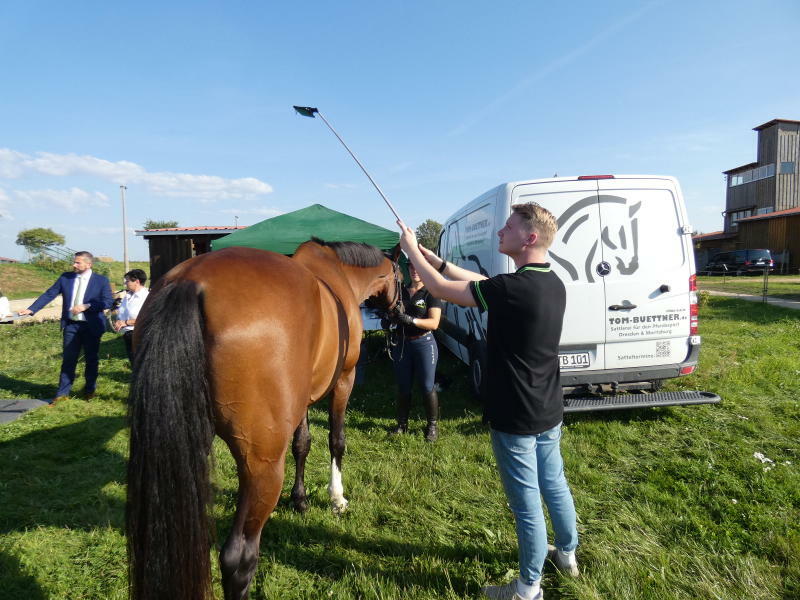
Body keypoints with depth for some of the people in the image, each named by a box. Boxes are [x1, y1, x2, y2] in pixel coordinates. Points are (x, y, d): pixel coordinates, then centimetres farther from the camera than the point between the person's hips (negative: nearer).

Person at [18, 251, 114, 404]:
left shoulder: (101, 281, -6)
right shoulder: (65, 277, 4)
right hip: (71, 325, 2)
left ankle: (90, 390, 25)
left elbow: (108, 302, -10)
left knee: (91, 359, 9)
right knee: (68, 360, 4)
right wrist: (31, 309, -5)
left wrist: (86, 306, -19)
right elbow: (49, 294, 4)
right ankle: (62, 393, 13)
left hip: (91, 326, -2)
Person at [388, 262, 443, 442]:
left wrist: (411, 320, -29)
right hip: (401, 343, 5)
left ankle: (432, 426, 16)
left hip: (424, 343, -5)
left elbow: (434, 323, -15)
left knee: (427, 387, 2)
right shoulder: (401, 291, 9)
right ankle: (402, 424, 26)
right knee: (403, 387, 13)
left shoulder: (431, 293, -6)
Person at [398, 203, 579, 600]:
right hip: (549, 413, 9)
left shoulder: (513, 288, -27)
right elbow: (477, 281, 9)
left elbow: (441, 289, -17)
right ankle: (567, 553, 48)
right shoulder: (553, 284, 1)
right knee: (554, 485, 26)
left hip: (515, 418, -8)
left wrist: (412, 249, -1)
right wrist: (430, 255, 8)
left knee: (526, 501, 9)